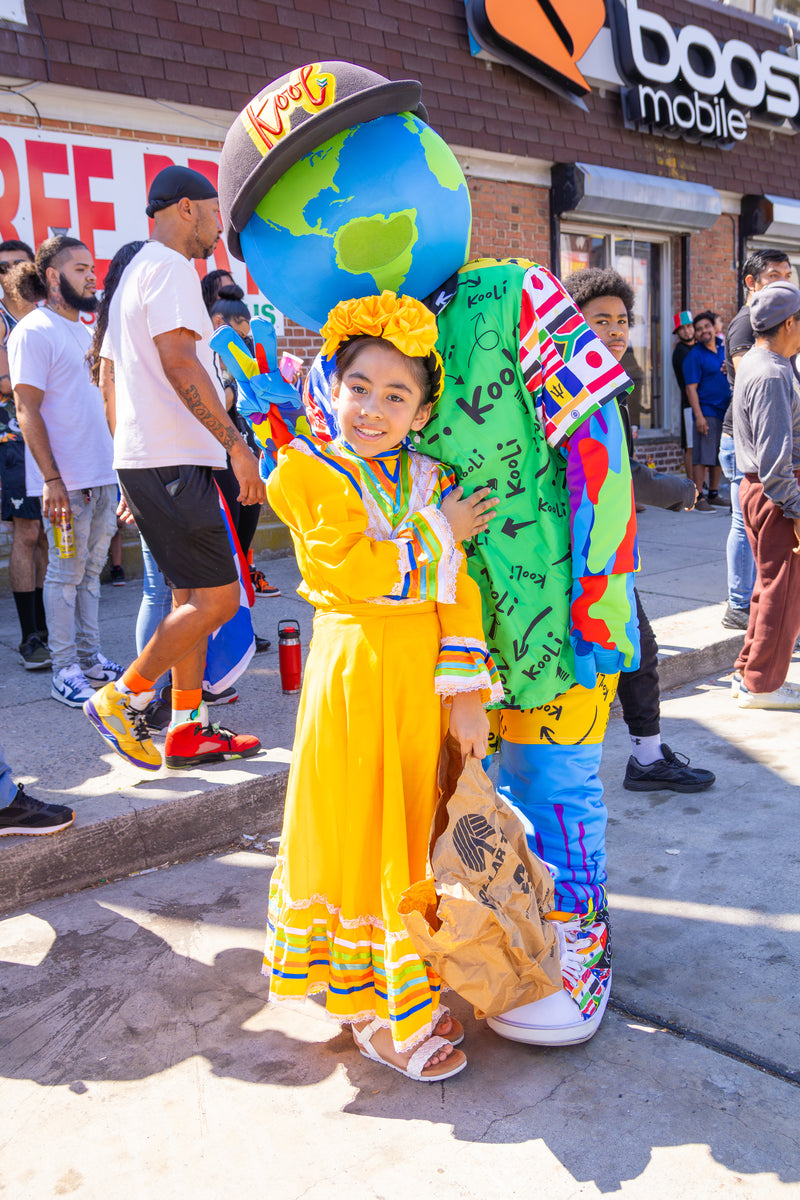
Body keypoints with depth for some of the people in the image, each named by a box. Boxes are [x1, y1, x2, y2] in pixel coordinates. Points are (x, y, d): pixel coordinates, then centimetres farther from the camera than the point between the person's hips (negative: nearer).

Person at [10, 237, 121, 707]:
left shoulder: (85, 332, 17)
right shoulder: (35, 330, -7)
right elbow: (28, 411, -12)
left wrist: (116, 463, 17)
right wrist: (50, 478, -18)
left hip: (102, 475, 7)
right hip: (66, 481, -7)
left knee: (92, 568, 11)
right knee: (66, 572, -1)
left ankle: (91, 658, 20)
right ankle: (66, 671, 7)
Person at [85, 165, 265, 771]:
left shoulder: (134, 272, 24)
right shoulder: (170, 266, -7)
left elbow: (109, 369, 26)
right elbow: (179, 362, -21)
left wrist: (132, 466, 27)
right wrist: (237, 443, -21)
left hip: (145, 458, 11)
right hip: (173, 462, -11)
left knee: (193, 595, 11)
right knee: (218, 598, -9)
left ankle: (188, 730, 15)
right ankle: (122, 699, 1)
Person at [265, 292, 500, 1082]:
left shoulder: (433, 483, 7)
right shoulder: (310, 474, -5)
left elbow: (458, 594, 3)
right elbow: (355, 569, -18)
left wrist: (465, 693, -4)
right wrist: (439, 536, -9)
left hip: (422, 679, 4)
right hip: (353, 670, -4)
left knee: (411, 832, 13)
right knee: (356, 835, 4)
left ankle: (406, 986, 32)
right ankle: (370, 1008, 21)